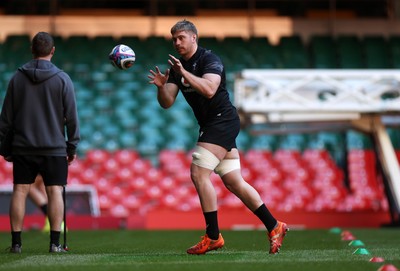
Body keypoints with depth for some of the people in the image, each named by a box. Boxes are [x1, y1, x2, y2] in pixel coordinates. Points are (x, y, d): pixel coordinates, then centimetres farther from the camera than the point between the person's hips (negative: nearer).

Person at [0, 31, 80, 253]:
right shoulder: (62, 79, -3)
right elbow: (71, 117, -3)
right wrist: (72, 146, 5)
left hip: (22, 146, 2)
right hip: (54, 148, -2)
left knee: (20, 191, 4)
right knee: (55, 192, 1)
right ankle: (55, 243, -4)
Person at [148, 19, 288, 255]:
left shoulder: (209, 59, -11)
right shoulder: (177, 66, 12)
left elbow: (209, 89, -28)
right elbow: (167, 103, 4)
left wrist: (184, 74, -35)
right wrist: (161, 86, -16)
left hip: (223, 119, -9)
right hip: (211, 125, 9)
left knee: (198, 173, -16)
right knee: (233, 182, 8)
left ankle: (213, 237, -11)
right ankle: (274, 227, 14)